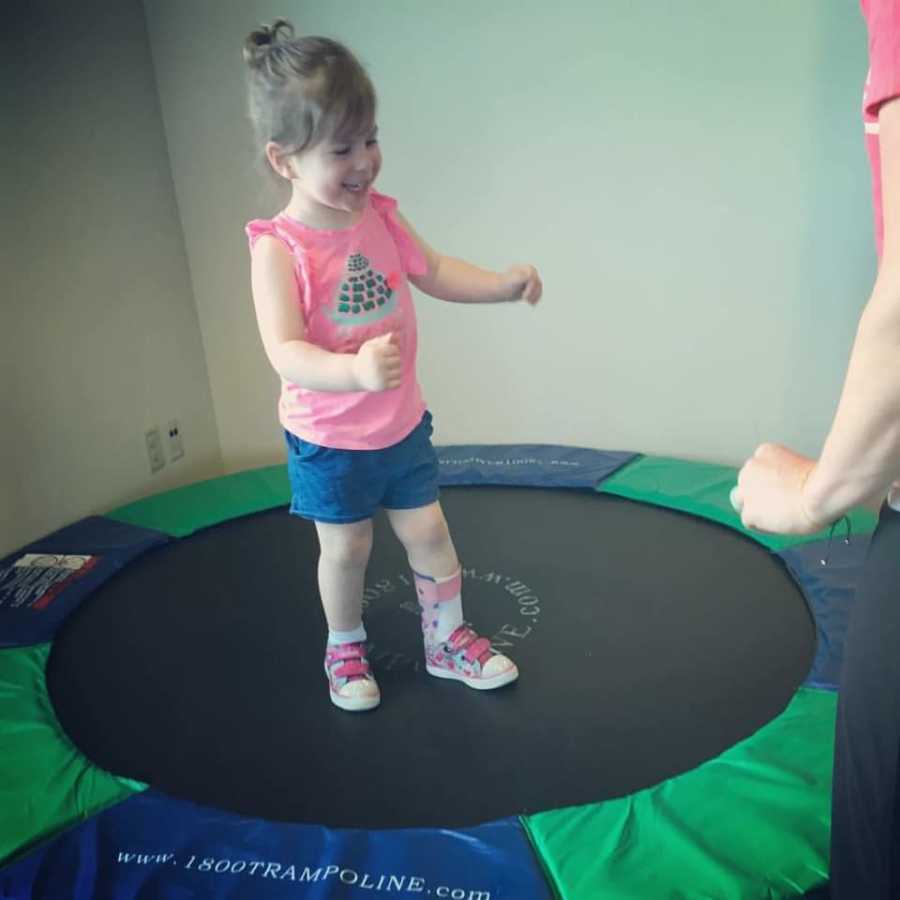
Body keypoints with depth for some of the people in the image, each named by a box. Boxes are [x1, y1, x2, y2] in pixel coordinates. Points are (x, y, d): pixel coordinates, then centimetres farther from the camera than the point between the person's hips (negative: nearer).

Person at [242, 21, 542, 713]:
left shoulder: (380, 216, -5)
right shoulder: (279, 249, -23)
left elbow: (432, 271, 11)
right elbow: (285, 351, -32)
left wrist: (503, 284, -2)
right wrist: (355, 371, -50)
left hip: (403, 424, 5)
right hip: (328, 440, -4)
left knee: (428, 531, 13)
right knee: (346, 548, 12)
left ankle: (447, 640, 35)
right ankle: (345, 650, 38)